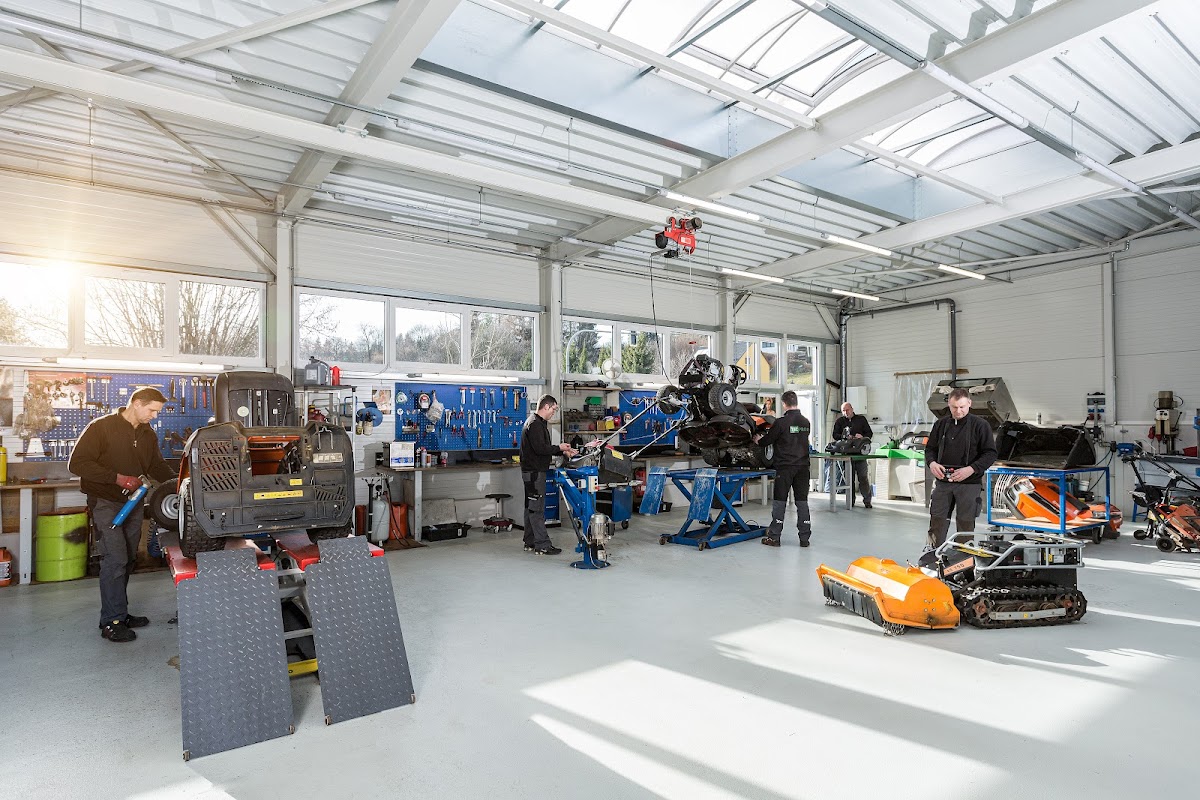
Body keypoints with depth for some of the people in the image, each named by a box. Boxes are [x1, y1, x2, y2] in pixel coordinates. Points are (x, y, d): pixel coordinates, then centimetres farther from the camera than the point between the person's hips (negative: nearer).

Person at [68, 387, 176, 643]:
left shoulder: (148, 435, 10)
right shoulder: (101, 427, -11)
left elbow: (156, 466, 19)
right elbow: (77, 463, -15)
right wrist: (117, 477, -23)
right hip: (106, 503, -7)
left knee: (128, 560, 11)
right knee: (115, 559, -11)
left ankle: (120, 613, 23)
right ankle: (111, 622, -2)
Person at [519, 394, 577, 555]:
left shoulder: (538, 423, 18)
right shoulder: (535, 424, -16)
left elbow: (544, 448, 21)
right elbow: (540, 448, -25)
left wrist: (564, 451, 11)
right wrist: (559, 448, -12)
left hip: (533, 471, 11)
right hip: (534, 471, -11)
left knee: (531, 507, 14)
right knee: (537, 508, -7)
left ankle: (530, 542, 22)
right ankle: (542, 545, -4)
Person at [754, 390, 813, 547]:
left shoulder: (781, 422, -12)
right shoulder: (806, 422, 6)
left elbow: (767, 441, -4)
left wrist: (758, 439, 20)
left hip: (785, 466, -4)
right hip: (803, 466, 5)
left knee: (780, 501, 2)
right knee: (802, 501, 8)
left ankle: (774, 537, 6)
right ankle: (805, 537, 11)